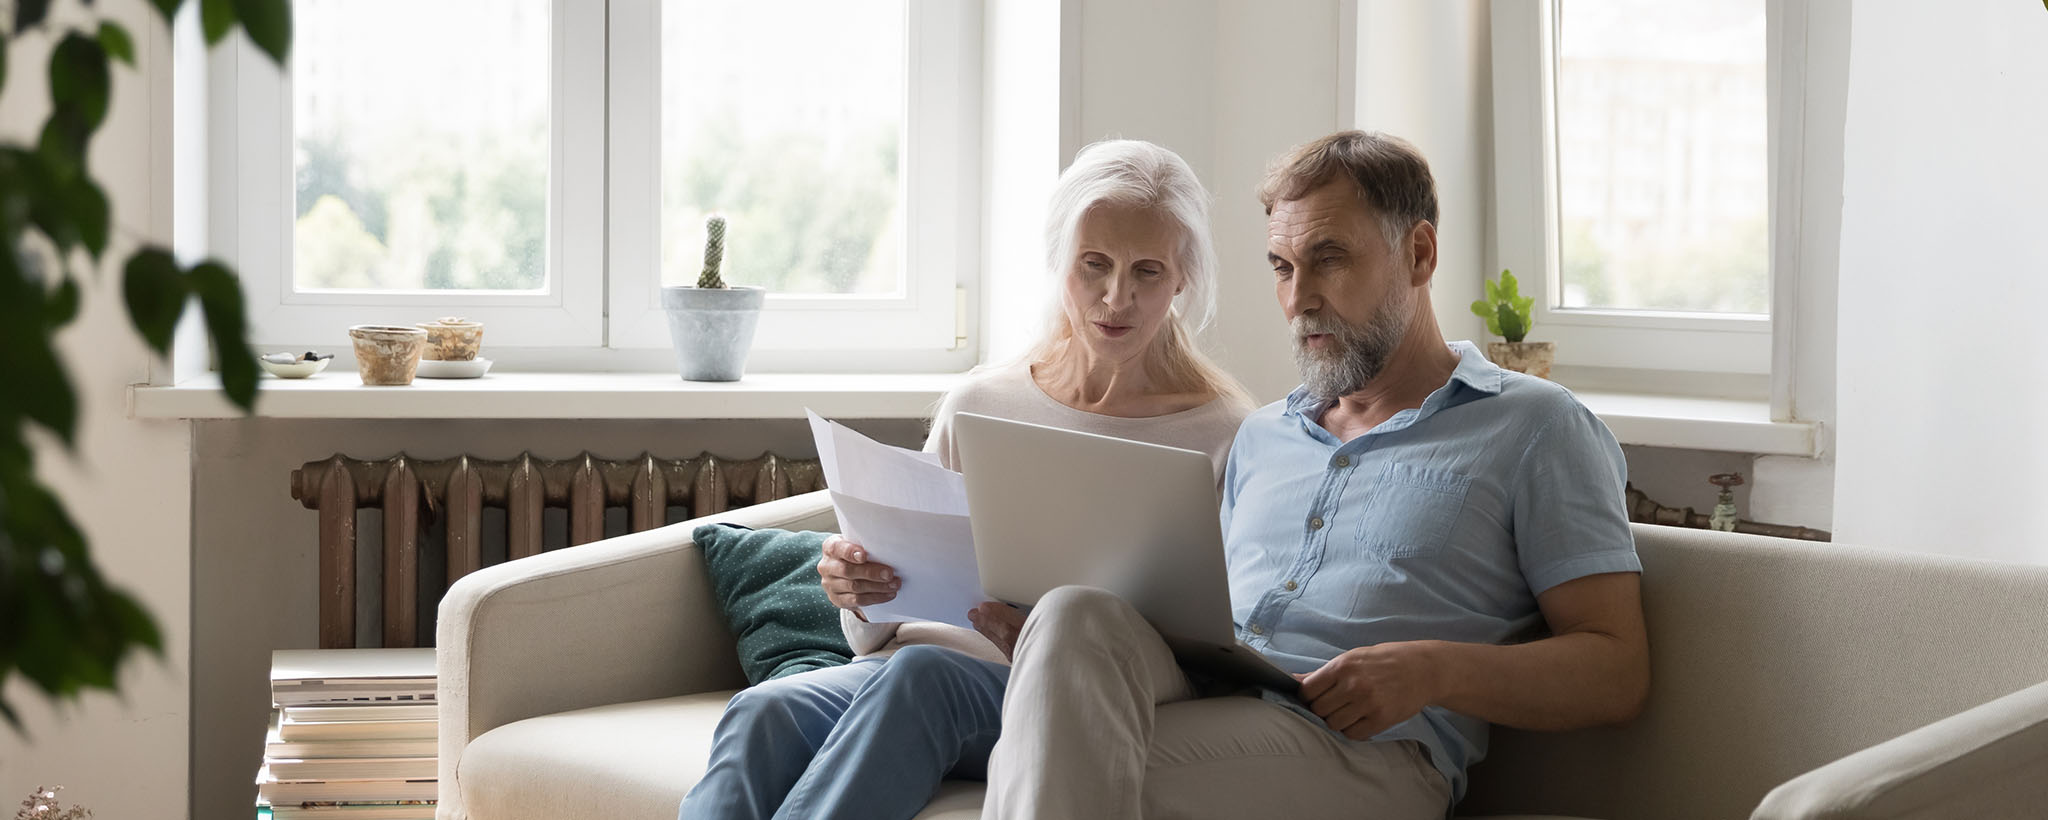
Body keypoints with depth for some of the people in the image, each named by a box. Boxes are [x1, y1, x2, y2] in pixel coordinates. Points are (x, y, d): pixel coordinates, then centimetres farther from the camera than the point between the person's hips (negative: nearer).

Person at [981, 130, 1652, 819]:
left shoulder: (1534, 429, 10)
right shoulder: (1261, 437, 30)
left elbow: (1618, 673, 3)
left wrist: (1436, 670, -14)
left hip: (1366, 746, -6)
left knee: (1079, 763, -35)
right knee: (1076, 618, -31)